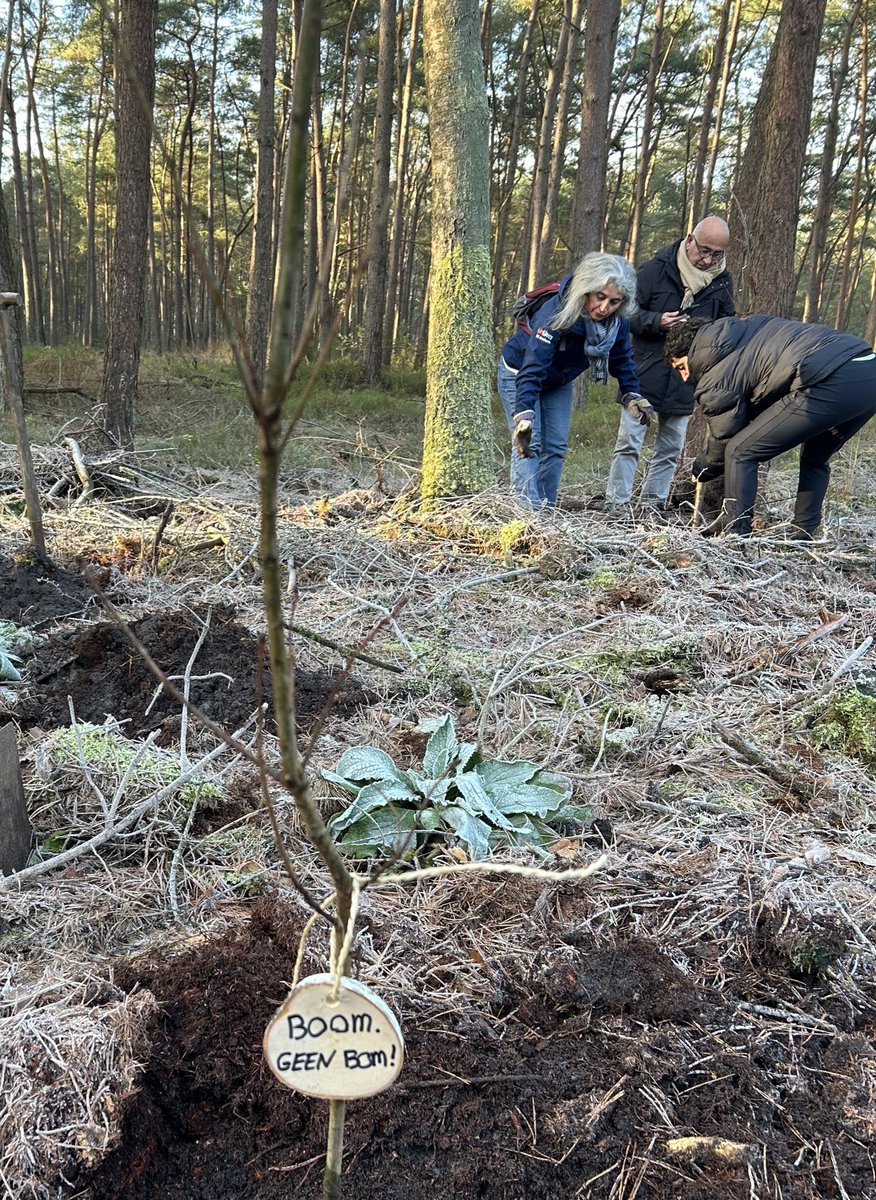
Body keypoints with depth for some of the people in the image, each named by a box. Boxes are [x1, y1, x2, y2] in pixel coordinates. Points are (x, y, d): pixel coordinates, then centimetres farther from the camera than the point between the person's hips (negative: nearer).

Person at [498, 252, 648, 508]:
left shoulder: (617, 321, -20)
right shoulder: (555, 312, -38)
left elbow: (622, 359, -2)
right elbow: (532, 370, -44)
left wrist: (632, 395, -13)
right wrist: (524, 414, -53)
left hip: (558, 382, 6)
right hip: (518, 374, -6)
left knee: (556, 447, 3)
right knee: (529, 444, -16)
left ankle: (545, 509, 9)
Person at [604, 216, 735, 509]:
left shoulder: (722, 282, 4)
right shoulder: (656, 269, -8)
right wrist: (656, 321, -22)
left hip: (685, 379, 4)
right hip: (644, 372, -4)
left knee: (671, 449, 9)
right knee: (629, 442, -4)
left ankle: (652, 505, 18)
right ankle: (616, 504, 1)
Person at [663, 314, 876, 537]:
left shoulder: (715, 377, 3)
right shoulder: (744, 329, 30)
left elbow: (723, 438, 11)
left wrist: (699, 470, 32)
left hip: (830, 384, -9)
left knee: (739, 453, 1)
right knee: (815, 459, 31)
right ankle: (803, 537, 30)